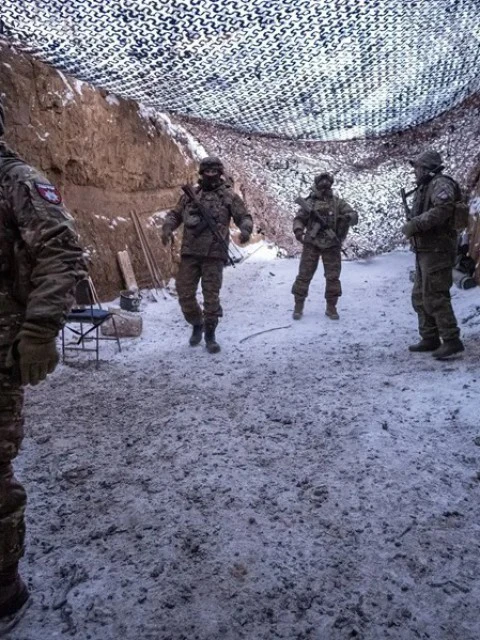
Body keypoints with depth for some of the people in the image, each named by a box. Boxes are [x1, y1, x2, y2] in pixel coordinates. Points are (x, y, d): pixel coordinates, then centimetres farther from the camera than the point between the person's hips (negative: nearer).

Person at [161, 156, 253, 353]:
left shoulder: (229, 195, 3)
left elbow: (244, 217, 2)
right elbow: (175, 214, 17)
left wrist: (245, 229, -21)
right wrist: (167, 228, -4)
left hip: (214, 254, -3)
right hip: (190, 252, 4)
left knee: (211, 295, -1)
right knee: (184, 293, 4)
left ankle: (210, 335, 13)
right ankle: (197, 324, 29)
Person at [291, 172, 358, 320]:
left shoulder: (338, 202, 7)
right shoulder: (309, 202, 5)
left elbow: (354, 216, 3)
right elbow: (299, 219, 4)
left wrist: (346, 218, -19)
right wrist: (298, 230, -16)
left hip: (331, 244, 1)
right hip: (312, 243, -1)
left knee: (333, 276, 2)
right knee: (304, 274, -2)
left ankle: (331, 307, 13)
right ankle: (298, 305, 8)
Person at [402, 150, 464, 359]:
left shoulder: (441, 184, -11)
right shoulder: (424, 188, 20)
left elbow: (442, 209, -29)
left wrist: (414, 225, -24)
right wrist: (412, 226, -1)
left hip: (437, 250, -10)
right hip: (425, 250, 10)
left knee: (434, 297, -11)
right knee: (420, 297, 12)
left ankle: (452, 341, -5)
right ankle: (429, 339, 19)